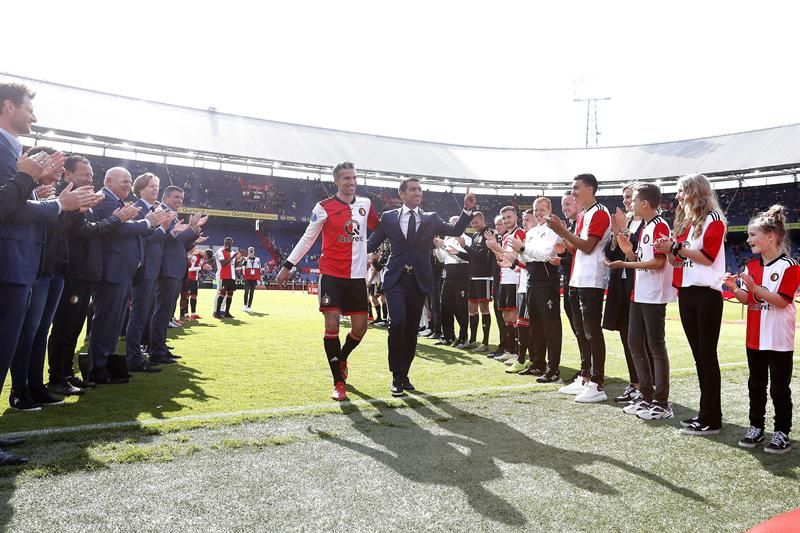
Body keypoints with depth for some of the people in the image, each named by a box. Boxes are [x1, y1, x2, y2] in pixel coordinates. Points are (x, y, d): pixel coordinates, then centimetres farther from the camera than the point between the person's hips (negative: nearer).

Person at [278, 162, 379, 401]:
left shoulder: (365, 204, 6)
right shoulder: (324, 208, -4)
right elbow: (307, 238, 2)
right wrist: (288, 265, 2)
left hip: (357, 275, 4)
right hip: (331, 274, -3)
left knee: (360, 327, 4)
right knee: (332, 325, -9)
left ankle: (341, 359, 36)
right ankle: (339, 383, 3)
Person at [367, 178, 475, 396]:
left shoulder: (431, 219, 10)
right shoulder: (388, 217, 7)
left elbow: (455, 231, 1)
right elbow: (371, 244, 8)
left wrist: (467, 210, -12)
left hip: (419, 280, 2)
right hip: (396, 279, -2)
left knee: (412, 329, 7)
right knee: (397, 322, -18)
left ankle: (404, 374, 23)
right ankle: (396, 376, -4)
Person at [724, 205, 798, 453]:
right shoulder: (751, 266, 8)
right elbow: (746, 299, 8)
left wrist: (755, 287, -27)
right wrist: (734, 288, -11)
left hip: (779, 341, -6)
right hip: (754, 339, 6)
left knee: (779, 389, 4)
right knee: (756, 386, 14)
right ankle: (756, 428, 24)